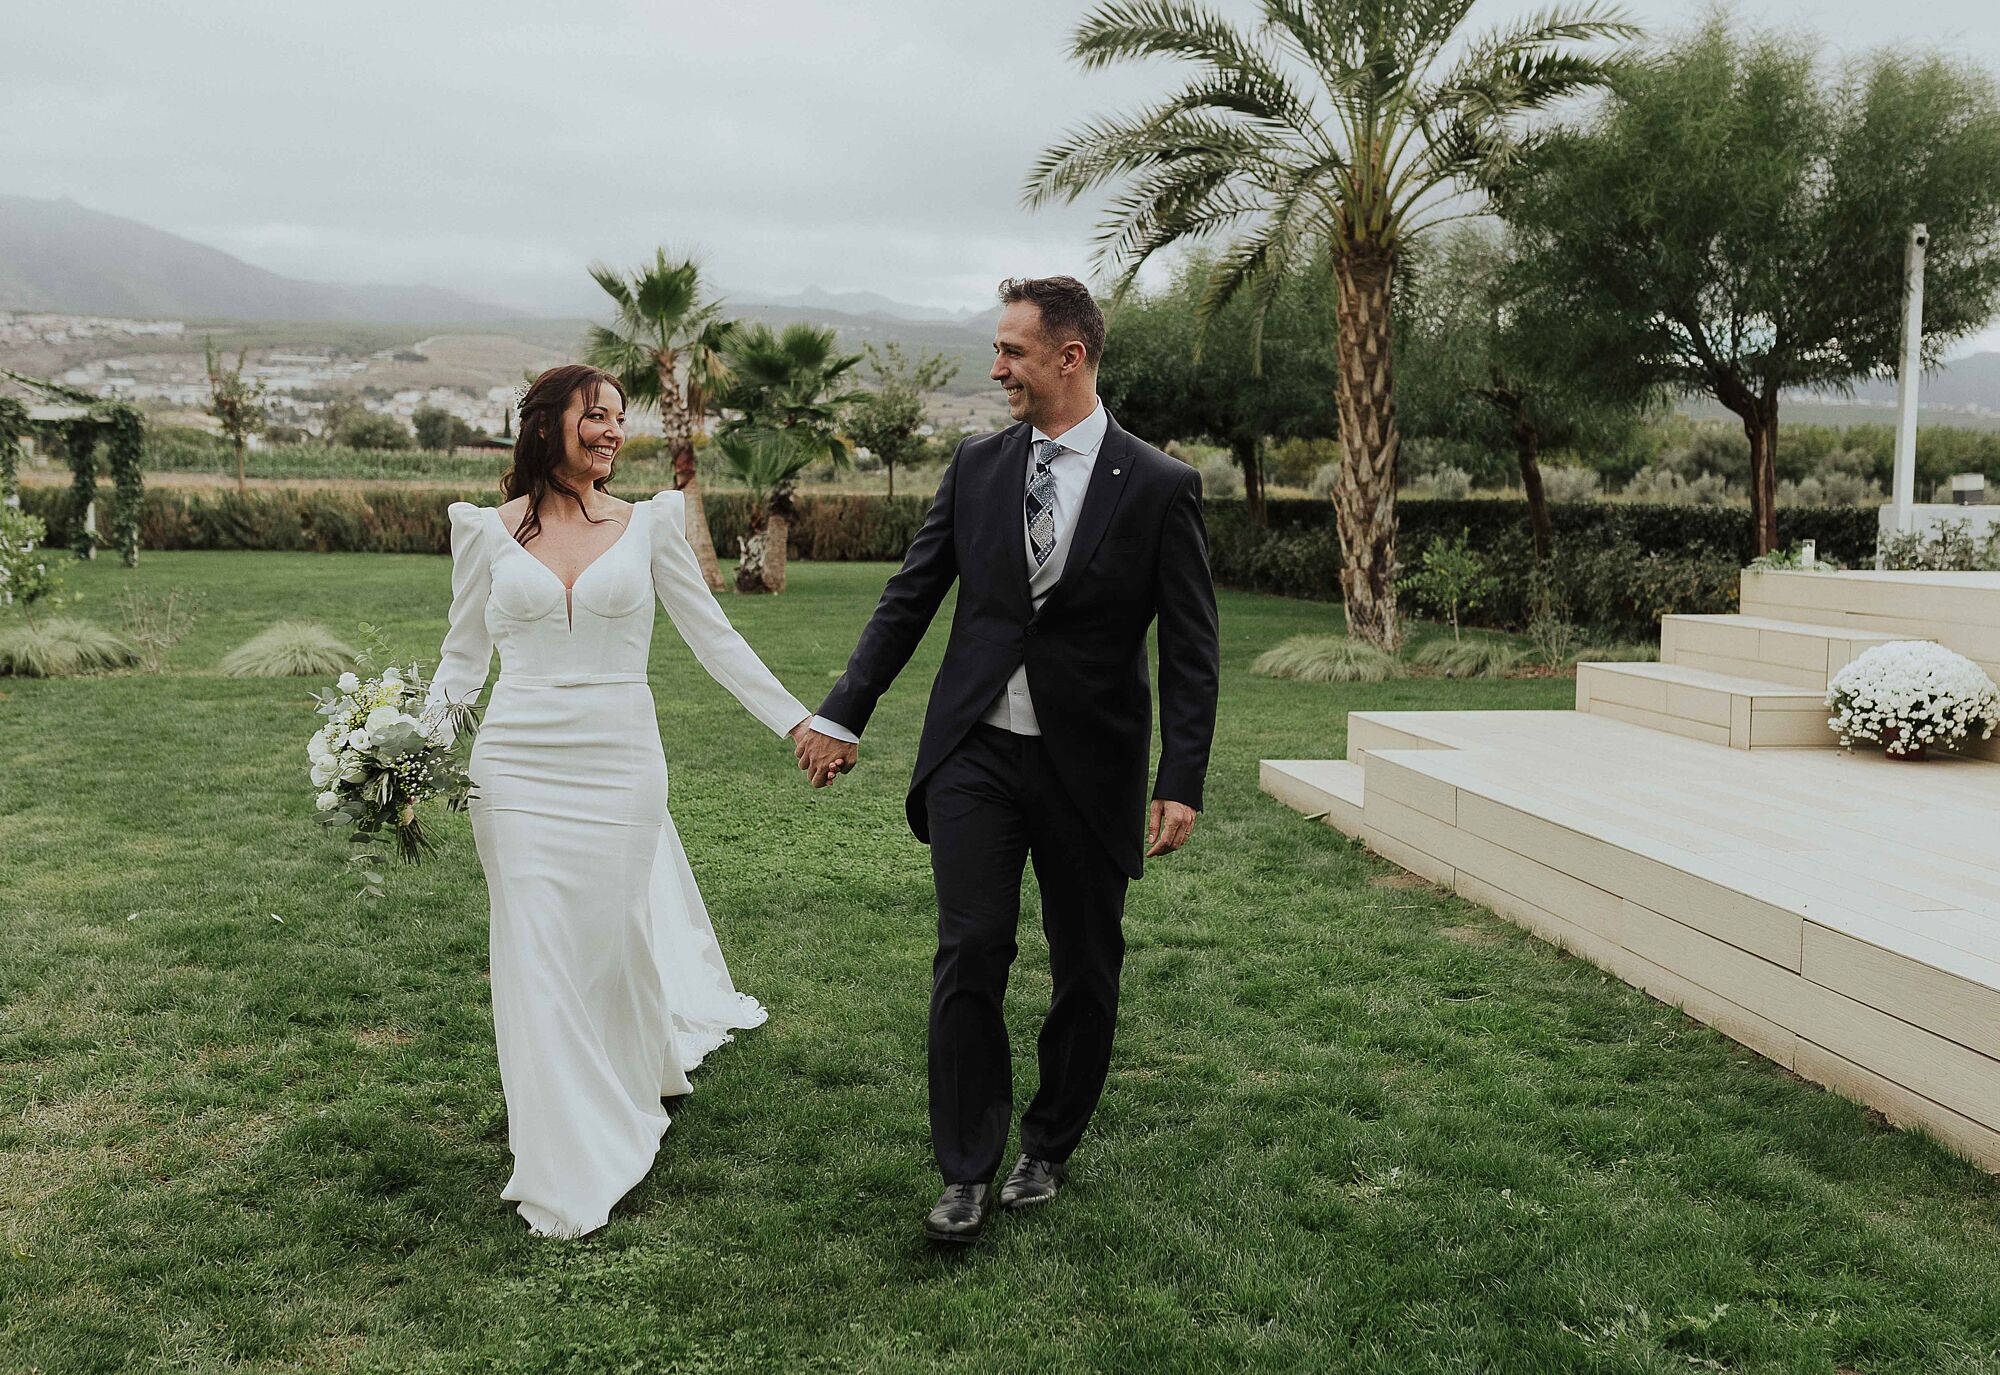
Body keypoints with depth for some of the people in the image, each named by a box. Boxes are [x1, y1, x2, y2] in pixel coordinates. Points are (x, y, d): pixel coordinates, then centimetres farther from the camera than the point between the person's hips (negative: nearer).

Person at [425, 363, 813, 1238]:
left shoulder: (648, 524, 4)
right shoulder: (486, 531, 4)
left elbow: (713, 639, 6)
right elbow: (463, 659, 10)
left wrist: (798, 722, 1)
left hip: (619, 763, 0)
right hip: (518, 764, 0)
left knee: (611, 937, 7)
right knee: (537, 952, 1)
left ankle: (624, 1106, 38)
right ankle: (563, 1171, 15)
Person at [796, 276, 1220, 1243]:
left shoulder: (1159, 488, -6)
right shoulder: (977, 466, 4)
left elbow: (1190, 650, -5)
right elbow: (910, 598, 8)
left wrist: (1182, 782, -12)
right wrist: (844, 716, 5)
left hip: (1089, 766, -1)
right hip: (976, 753, 2)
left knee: (1086, 972, 10)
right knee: (969, 954, -4)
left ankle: (1049, 1148, 31)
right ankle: (967, 1171, 9)